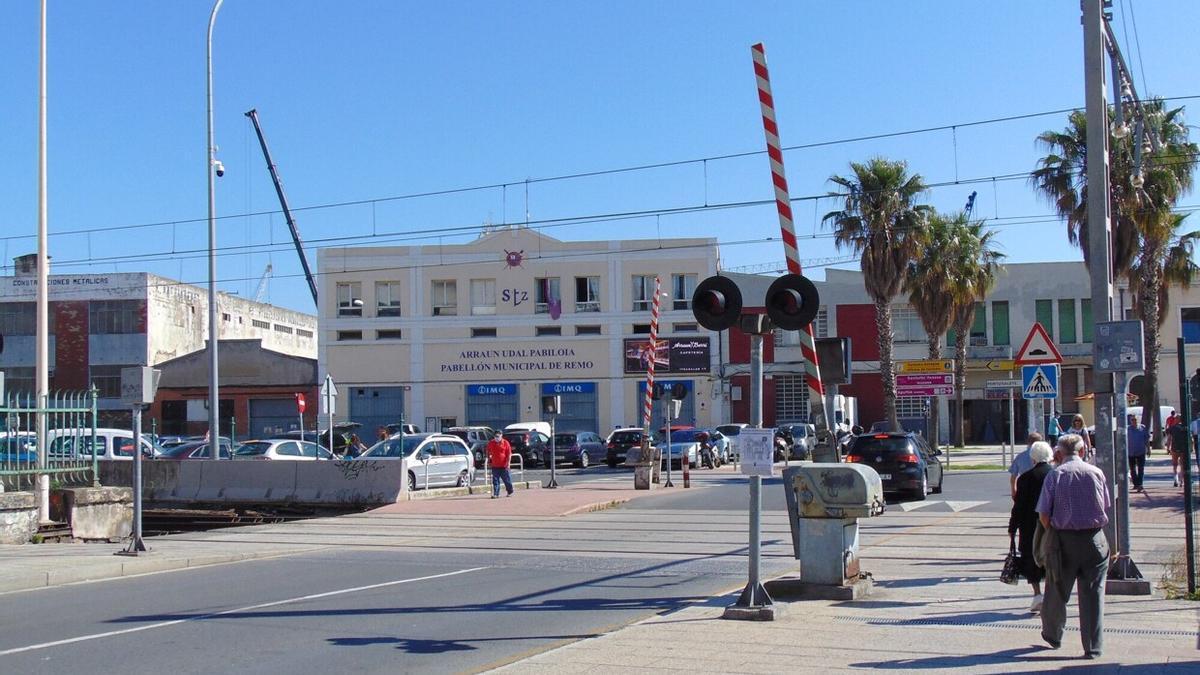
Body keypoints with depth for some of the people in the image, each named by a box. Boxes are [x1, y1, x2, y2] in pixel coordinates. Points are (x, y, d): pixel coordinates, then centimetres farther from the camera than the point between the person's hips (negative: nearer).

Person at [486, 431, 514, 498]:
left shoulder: (505, 443, -5)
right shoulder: (491, 443, 4)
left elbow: (509, 454, -4)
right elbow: (488, 452, 19)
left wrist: (508, 463, -9)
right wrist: (489, 459, 10)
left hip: (504, 466, -2)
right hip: (495, 466, 2)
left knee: (507, 479, 7)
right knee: (495, 480, 1)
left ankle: (510, 492, 23)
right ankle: (496, 494, 3)